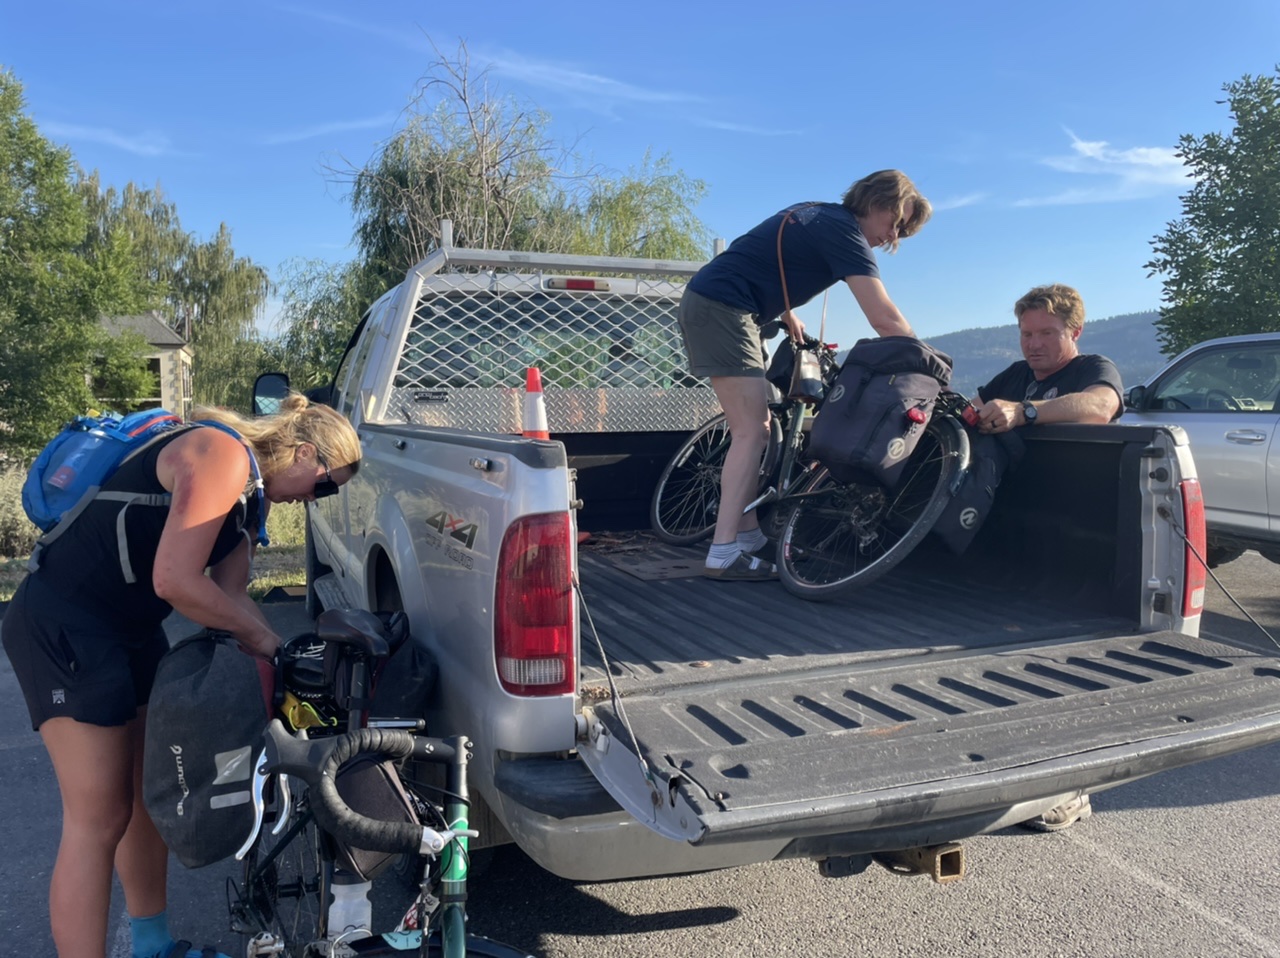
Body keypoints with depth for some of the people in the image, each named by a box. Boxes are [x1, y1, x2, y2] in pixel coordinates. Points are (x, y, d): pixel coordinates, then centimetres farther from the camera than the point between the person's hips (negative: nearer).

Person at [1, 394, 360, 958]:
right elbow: (174, 581, -27)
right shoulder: (222, 456, -21)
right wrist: (259, 638, -13)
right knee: (98, 819, -6)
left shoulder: (252, 494, 10)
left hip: (130, 630, 10)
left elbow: (229, 592, 9)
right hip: (62, 626, -10)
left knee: (151, 795, 18)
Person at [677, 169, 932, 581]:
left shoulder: (820, 215, 17)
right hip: (722, 309, -10)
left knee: (754, 427, 10)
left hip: (706, 302, 10)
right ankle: (724, 553, -15)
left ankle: (749, 537, 14)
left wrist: (786, 316, 19)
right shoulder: (844, 230, -11)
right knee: (752, 431, -13)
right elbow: (885, 319, -17)